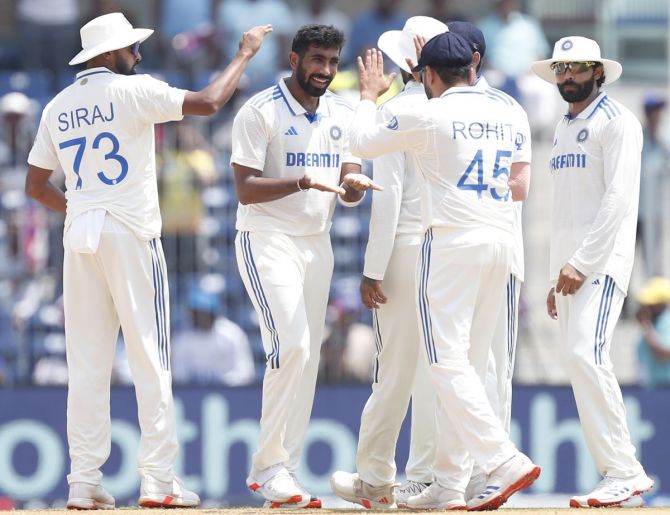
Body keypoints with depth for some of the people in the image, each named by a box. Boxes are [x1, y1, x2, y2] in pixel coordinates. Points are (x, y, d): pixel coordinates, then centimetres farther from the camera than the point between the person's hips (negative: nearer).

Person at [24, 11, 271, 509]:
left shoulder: (57, 108, 11)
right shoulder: (131, 90, -6)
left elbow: (36, 186, 14)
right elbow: (208, 101, -11)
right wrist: (245, 54, 2)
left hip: (79, 237, 5)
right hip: (131, 235, -5)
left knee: (87, 363, 5)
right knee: (150, 358, -2)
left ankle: (84, 482, 2)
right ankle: (158, 481, -6)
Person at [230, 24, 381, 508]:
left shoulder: (342, 114, 9)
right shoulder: (261, 112, -10)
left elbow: (348, 188, 9)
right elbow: (246, 189, -16)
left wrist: (353, 185, -16)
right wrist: (304, 182, -30)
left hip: (317, 244, 7)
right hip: (267, 241, -7)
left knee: (308, 355, 4)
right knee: (291, 345, -19)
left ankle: (280, 470, 10)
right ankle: (269, 464, -11)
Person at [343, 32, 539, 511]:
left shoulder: (427, 116, -5)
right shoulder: (509, 112, 11)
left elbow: (362, 142, 7)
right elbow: (520, 187, 12)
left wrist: (369, 94, 24)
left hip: (452, 242, -7)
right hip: (502, 241, 7)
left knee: (448, 364, -8)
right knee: (467, 366, 11)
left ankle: (505, 461, -24)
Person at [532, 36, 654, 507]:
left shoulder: (616, 122, -6)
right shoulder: (563, 129, 20)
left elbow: (620, 199, -15)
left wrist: (582, 263, -20)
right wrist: (556, 274, 17)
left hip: (603, 258, -9)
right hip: (568, 265, 9)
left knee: (586, 354, -22)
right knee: (579, 361, 2)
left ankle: (625, 472, -21)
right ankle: (618, 475, 2)